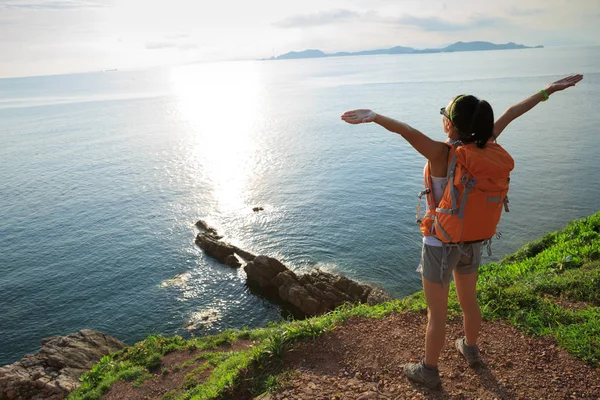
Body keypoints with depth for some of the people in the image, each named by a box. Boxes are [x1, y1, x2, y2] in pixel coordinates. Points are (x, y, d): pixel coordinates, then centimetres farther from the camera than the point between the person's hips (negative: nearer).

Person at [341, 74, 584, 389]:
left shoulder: (441, 153, -25)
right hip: (471, 241, 6)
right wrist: (549, 90, 15)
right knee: (468, 301, 28)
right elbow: (511, 113, 3)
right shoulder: (484, 148, -8)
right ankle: (470, 350, 52)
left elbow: (407, 130, -43)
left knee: (436, 313, 11)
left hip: (441, 244, -6)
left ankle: (429, 371, 30)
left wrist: (373, 117, -57)